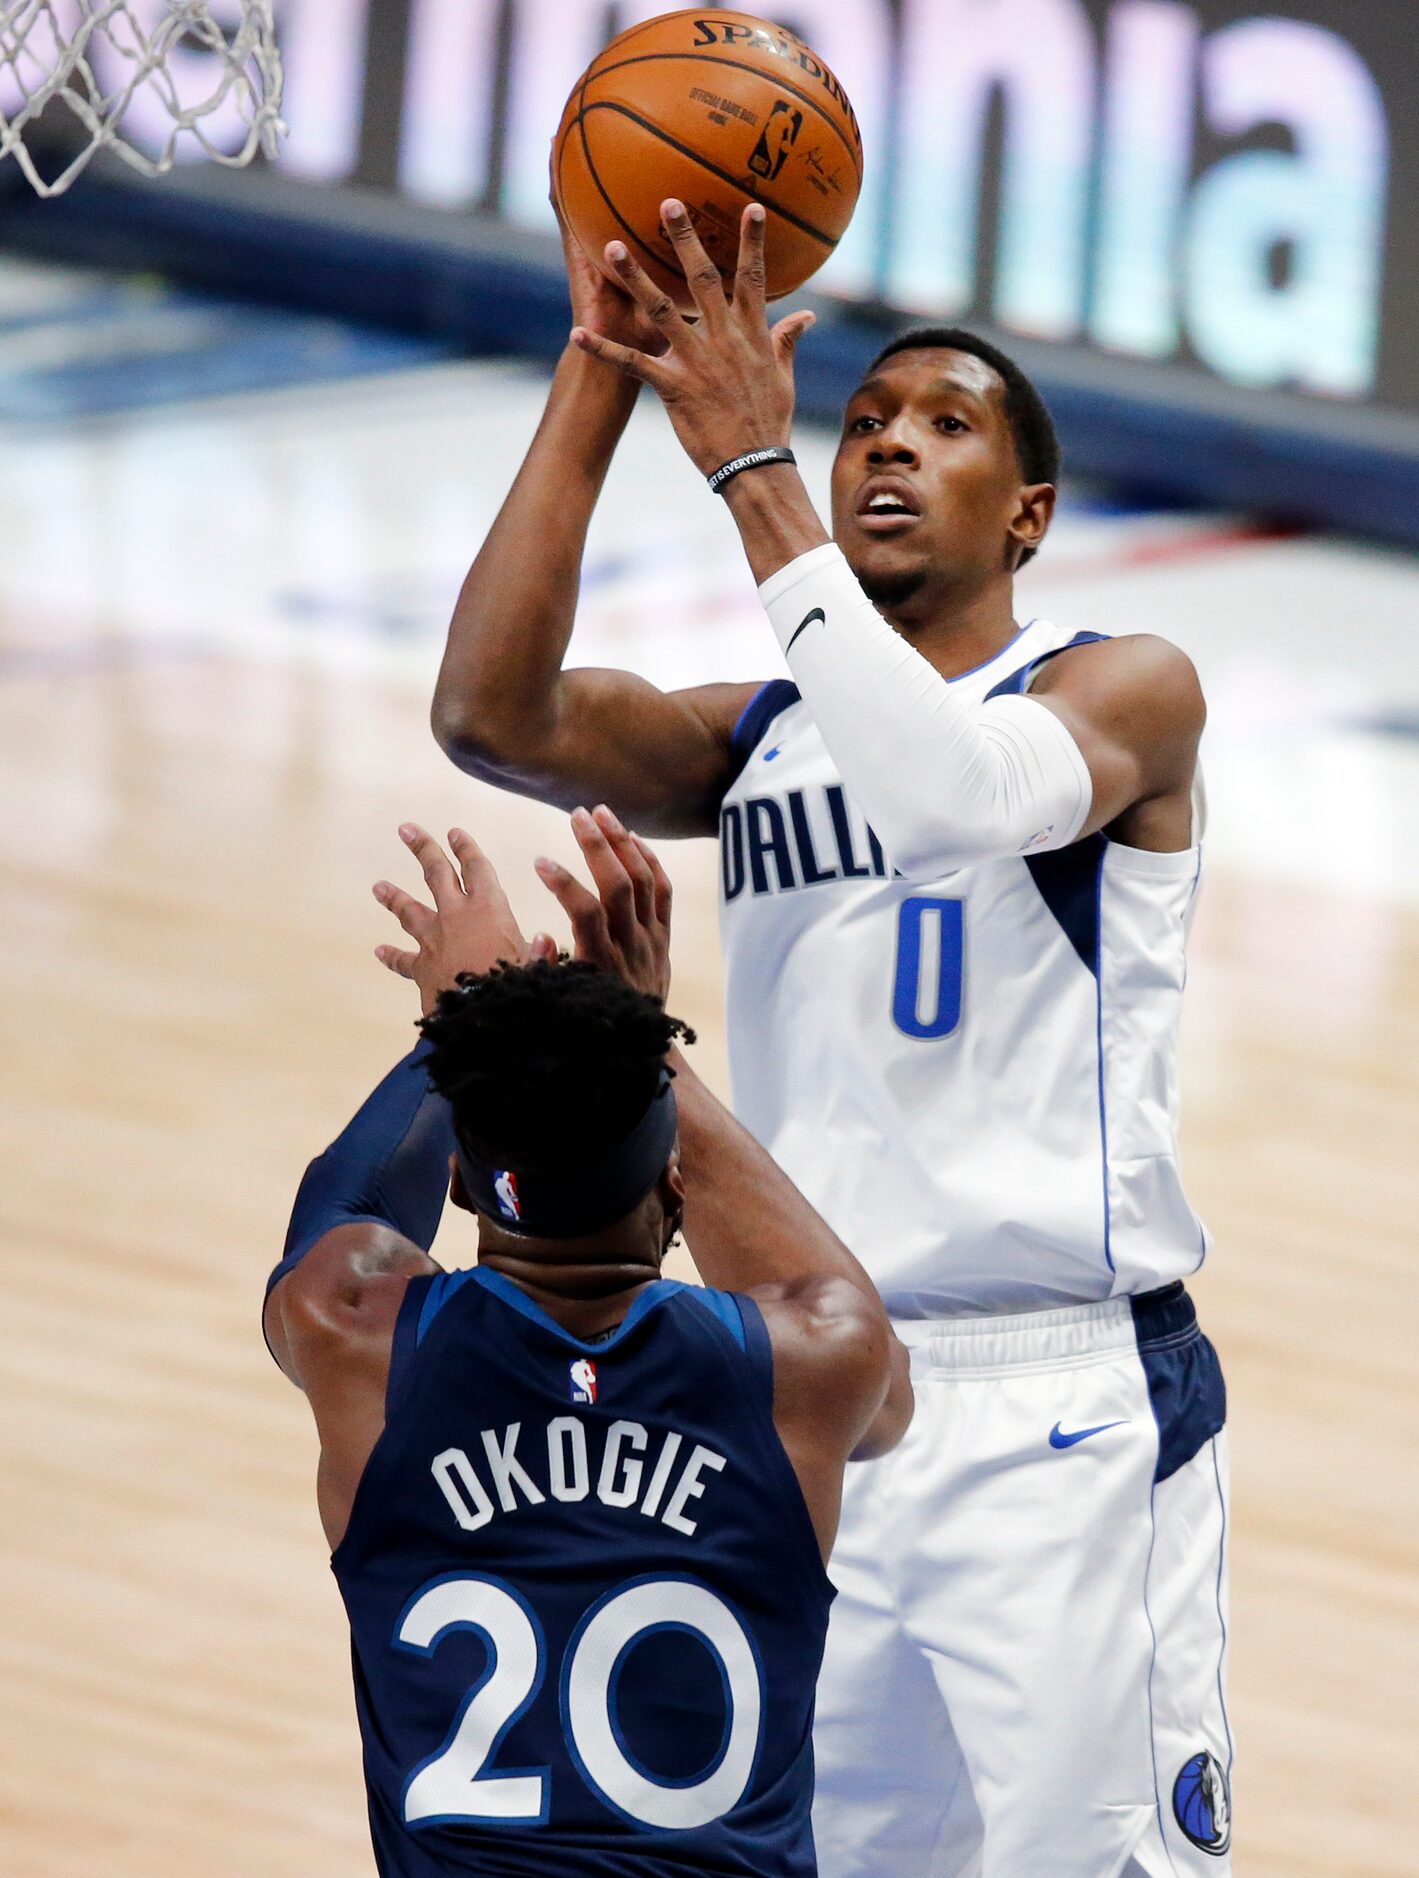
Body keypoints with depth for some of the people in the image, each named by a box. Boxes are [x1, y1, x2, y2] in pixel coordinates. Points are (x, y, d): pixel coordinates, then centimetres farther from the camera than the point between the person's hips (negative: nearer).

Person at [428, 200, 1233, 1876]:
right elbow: (493, 715, -5)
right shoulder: (759, 737, 13)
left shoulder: (1125, 692, -1)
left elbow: (953, 792, -24)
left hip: (1063, 1407, -5)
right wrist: (602, 369, -9)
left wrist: (748, 463, -24)